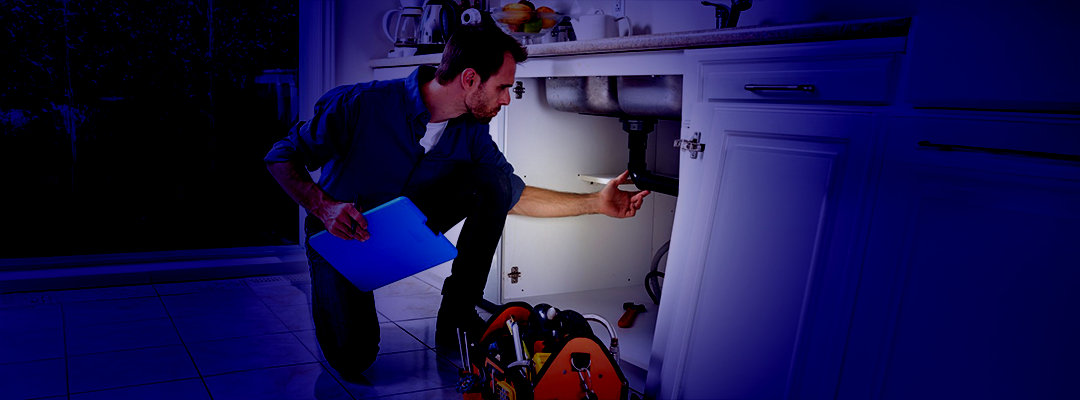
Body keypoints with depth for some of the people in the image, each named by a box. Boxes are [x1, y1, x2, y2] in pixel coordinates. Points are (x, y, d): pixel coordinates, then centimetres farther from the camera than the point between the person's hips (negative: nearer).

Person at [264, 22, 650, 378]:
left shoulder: (471, 132, -11)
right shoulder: (361, 104, -27)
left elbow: (514, 195, -1)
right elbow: (282, 157, -17)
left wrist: (597, 203, -6)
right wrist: (324, 207, -34)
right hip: (340, 231, -4)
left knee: (494, 180, -17)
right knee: (352, 359, -20)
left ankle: (457, 315, -7)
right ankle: (331, 295, 18)